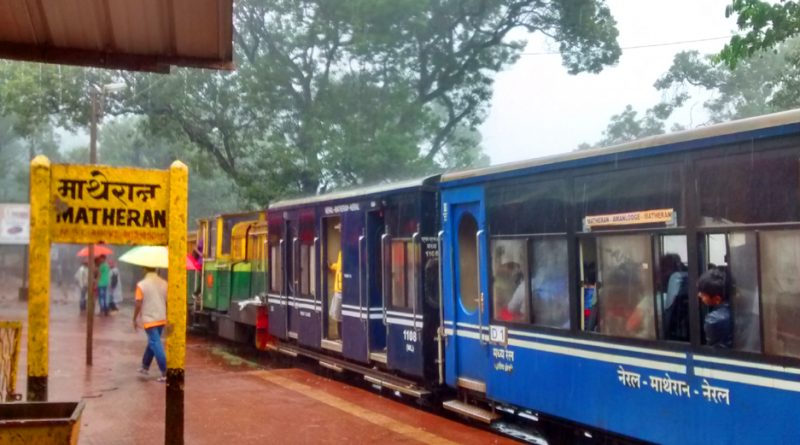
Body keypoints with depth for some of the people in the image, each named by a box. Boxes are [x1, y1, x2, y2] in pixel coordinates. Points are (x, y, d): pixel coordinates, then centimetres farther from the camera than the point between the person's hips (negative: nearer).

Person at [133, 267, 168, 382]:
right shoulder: (164, 283, 1)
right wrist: (167, 317, 17)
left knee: (156, 345, -4)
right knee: (152, 342, 21)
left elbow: (138, 304, -12)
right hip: (161, 319, 5)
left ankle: (165, 373, -10)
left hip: (149, 320, -5)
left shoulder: (142, 284, -12)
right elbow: (168, 302, 5)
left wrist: (135, 319, 0)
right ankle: (145, 367, 34)